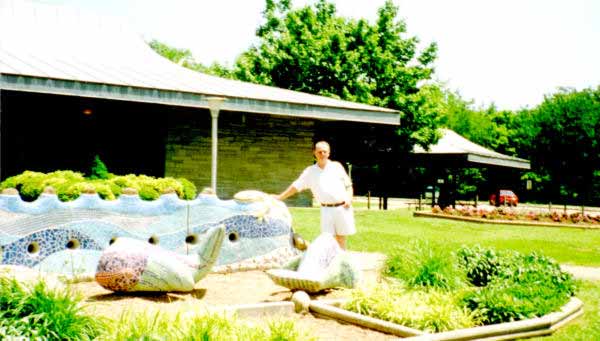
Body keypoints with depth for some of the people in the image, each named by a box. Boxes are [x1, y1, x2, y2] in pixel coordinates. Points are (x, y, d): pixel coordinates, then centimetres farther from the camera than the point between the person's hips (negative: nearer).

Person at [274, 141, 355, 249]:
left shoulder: (337, 166, 6)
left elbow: (348, 185, 11)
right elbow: (296, 186, 7)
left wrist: (349, 198, -6)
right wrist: (280, 197, 2)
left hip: (343, 207, 0)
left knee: (341, 237, 5)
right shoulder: (310, 171, 6)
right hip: (327, 209, 0)